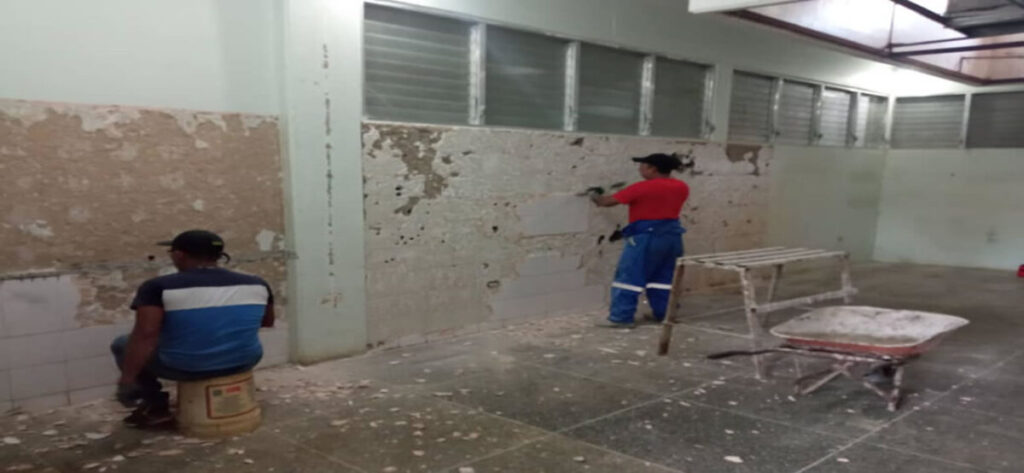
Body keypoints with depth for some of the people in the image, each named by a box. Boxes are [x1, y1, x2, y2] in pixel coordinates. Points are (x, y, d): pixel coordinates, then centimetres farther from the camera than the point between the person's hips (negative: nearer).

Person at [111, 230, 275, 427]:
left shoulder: (159, 287, -12)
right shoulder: (256, 284, -2)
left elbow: (145, 335, -20)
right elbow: (267, 322, 12)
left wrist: (127, 380, -14)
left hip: (186, 368, -4)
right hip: (244, 363, 4)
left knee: (122, 344, 22)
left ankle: (156, 408, 17)